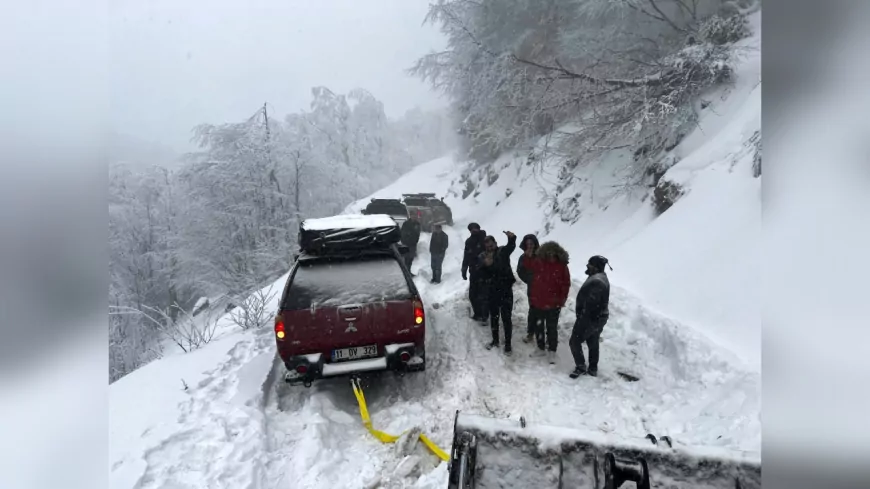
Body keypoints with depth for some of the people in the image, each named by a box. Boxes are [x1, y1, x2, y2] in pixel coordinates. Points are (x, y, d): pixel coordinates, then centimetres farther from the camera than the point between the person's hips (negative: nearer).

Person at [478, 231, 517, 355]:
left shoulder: (503, 251, -8)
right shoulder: (483, 257, -1)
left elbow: (511, 246, -31)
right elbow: (482, 275, -5)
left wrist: (511, 237, -53)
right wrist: (486, 265, -24)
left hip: (506, 290, -3)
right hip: (492, 291, 3)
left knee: (506, 318, 2)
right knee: (493, 317, 17)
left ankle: (507, 344, 13)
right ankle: (495, 340, 34)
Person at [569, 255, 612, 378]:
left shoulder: (595, 281, -26)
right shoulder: (602, 278, 9)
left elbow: (590, 304, -28)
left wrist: (582, 319, -22)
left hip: (590, 318, -10)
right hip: (599, 317, 10)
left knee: (575, 342, 2)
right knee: (593, 343, 19)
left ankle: (581, 367, 10)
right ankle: (593, 369, 29)